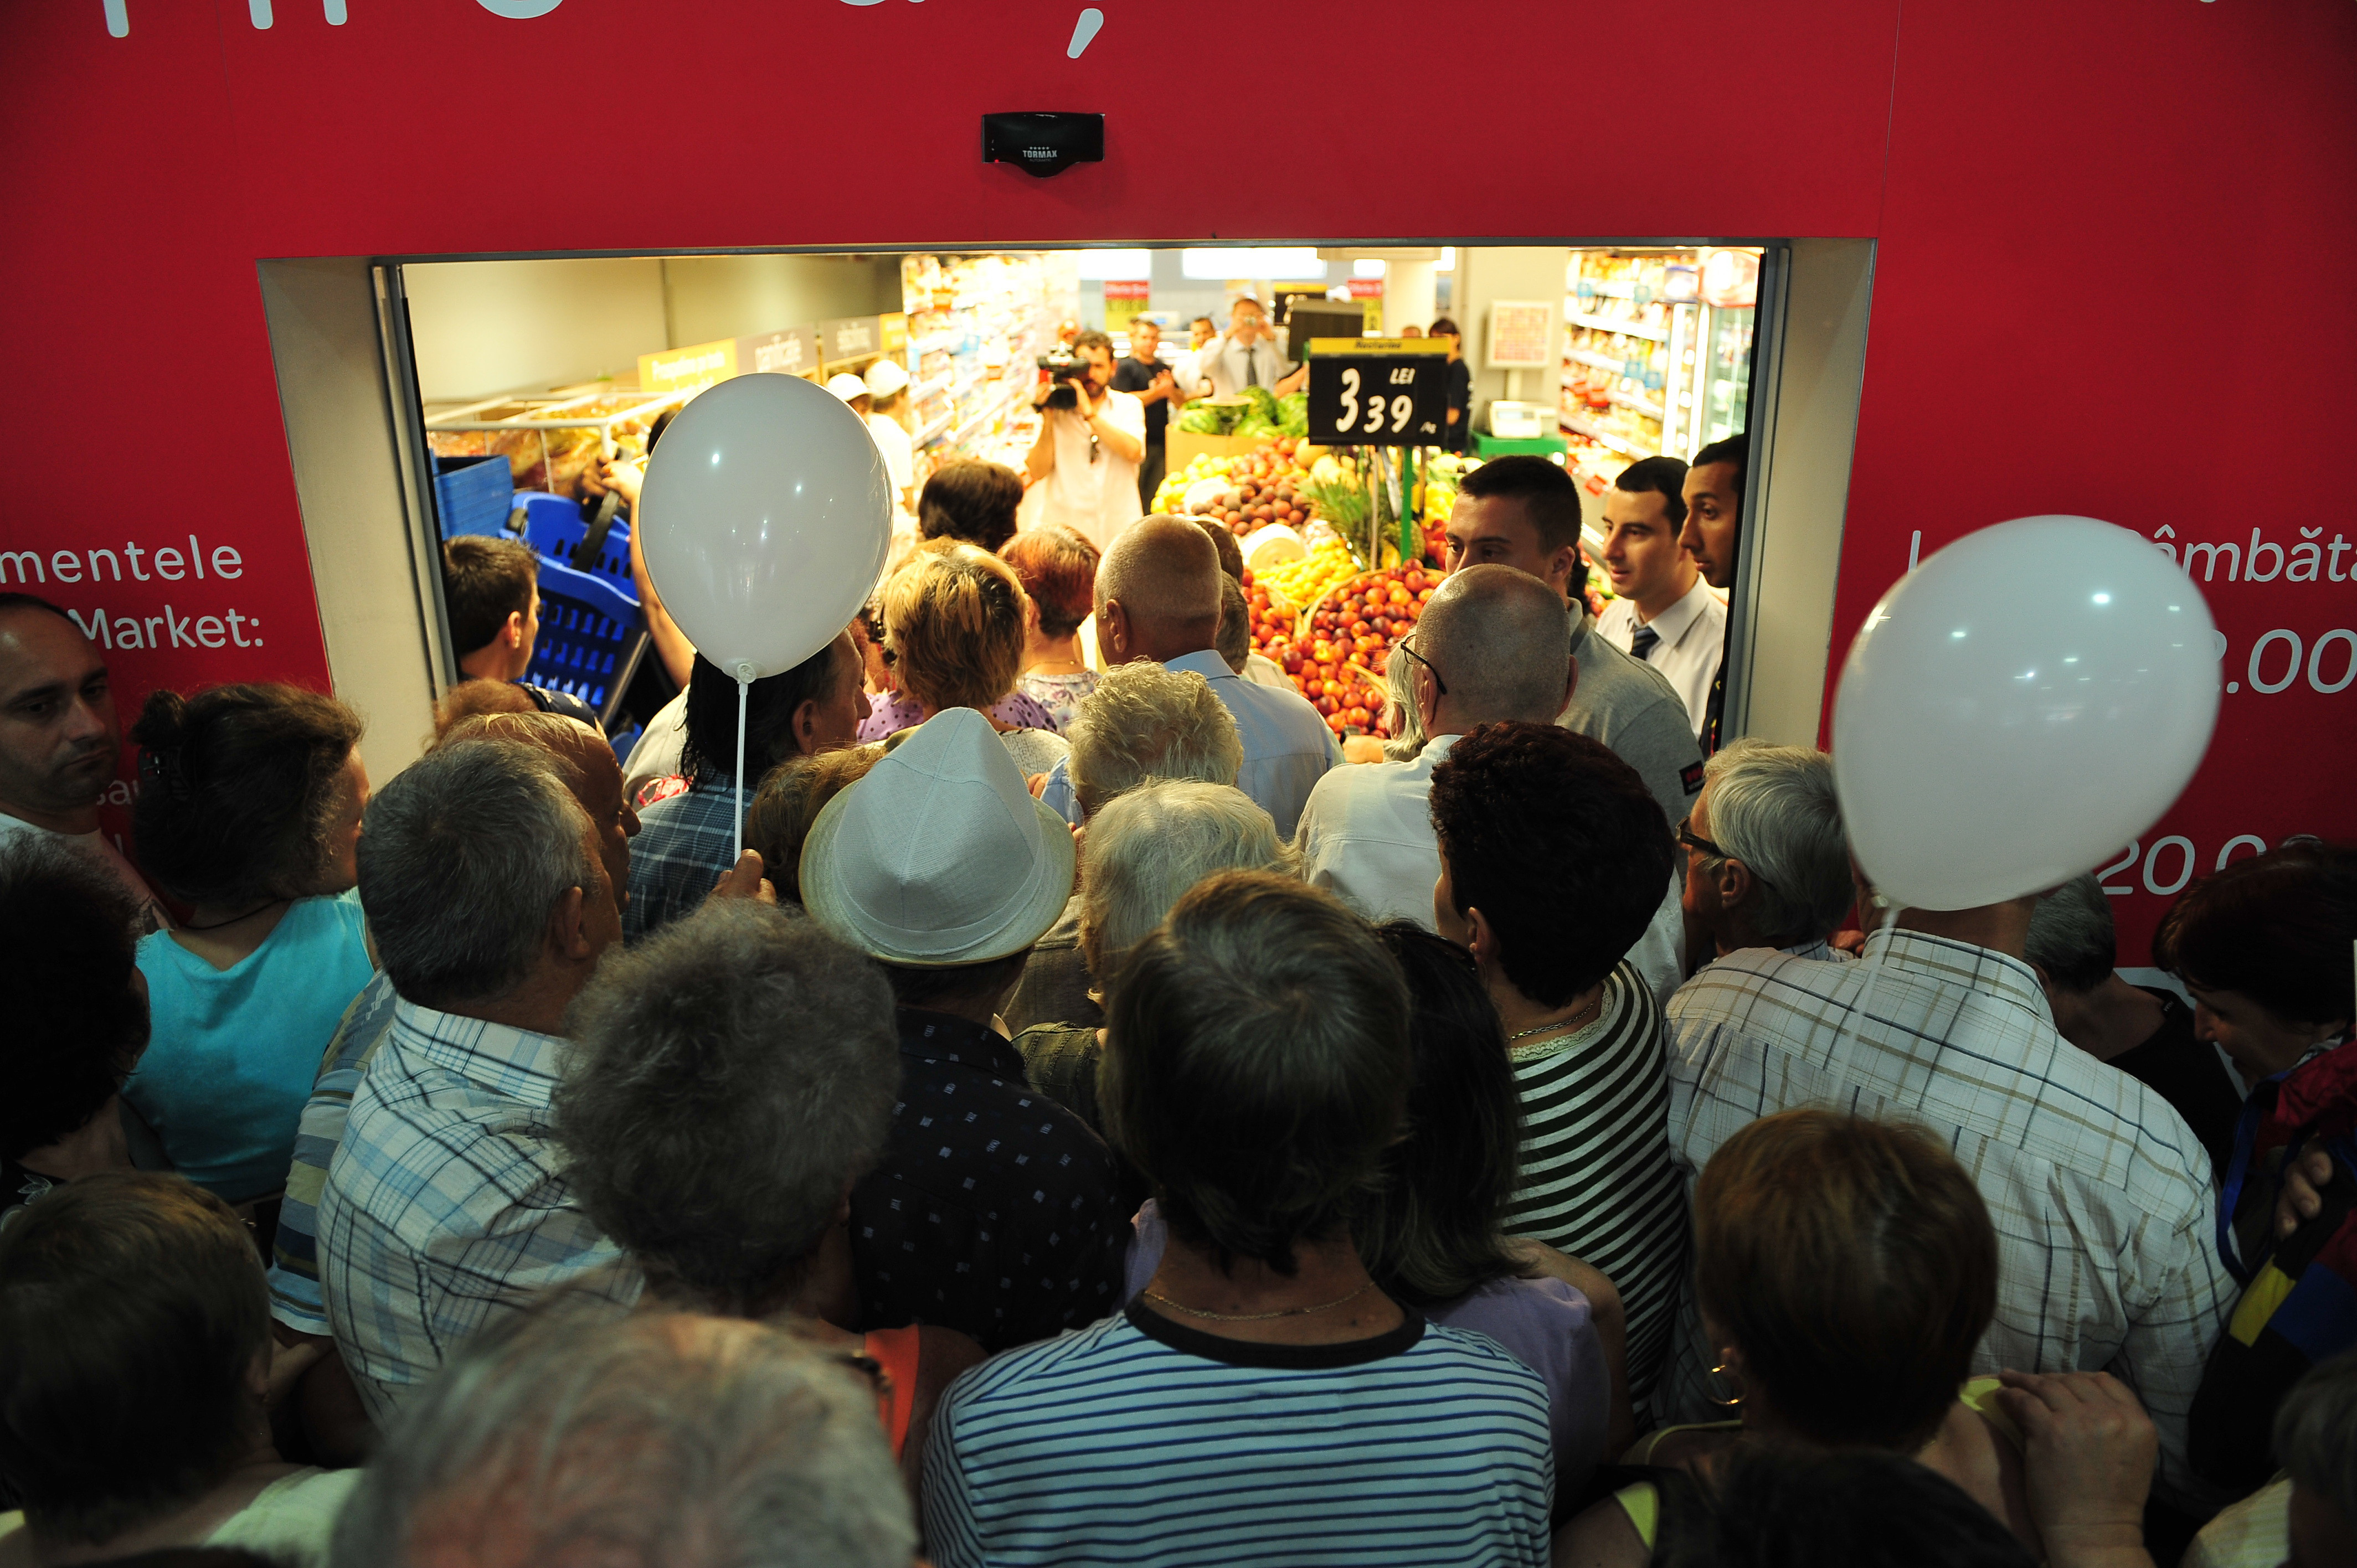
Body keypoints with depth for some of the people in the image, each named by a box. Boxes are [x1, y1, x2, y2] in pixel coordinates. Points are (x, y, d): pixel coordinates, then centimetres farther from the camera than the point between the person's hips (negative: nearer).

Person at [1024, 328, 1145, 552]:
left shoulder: (1128, 405, 8)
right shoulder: (1056, 409, 6)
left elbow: (1134, 452, -12)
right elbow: (1037, 473, -3)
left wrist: (1089, 412, -13)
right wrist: (1048, 416, -8)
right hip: (1065, 529, 0)